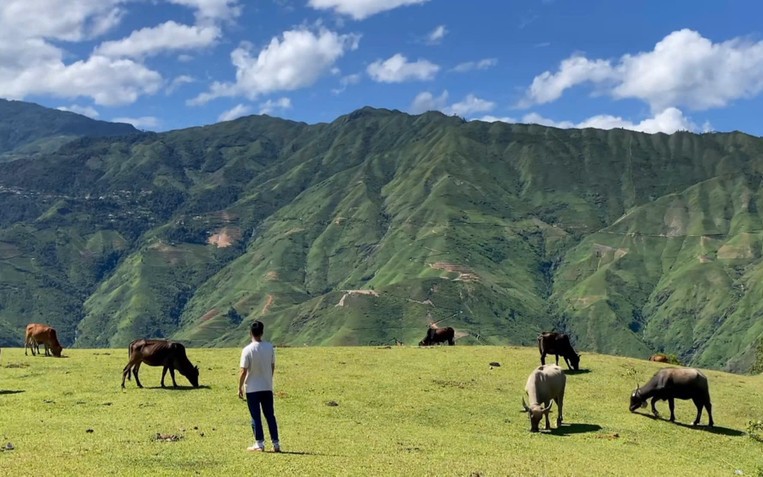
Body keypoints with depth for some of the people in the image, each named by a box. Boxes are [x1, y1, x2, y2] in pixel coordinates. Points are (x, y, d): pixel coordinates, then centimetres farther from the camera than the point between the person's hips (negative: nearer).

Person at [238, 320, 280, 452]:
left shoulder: (247, 350, -15)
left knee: (256, 417, 5)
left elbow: (243, 371, -13)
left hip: (252, 388, -4)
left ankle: (259, 444, 6)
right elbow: (273, 366, 6)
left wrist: (240, 388, -3)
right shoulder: (270, 347, -2)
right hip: (267, 387, 4)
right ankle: (276, 444, 10)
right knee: (270, 416, 10)